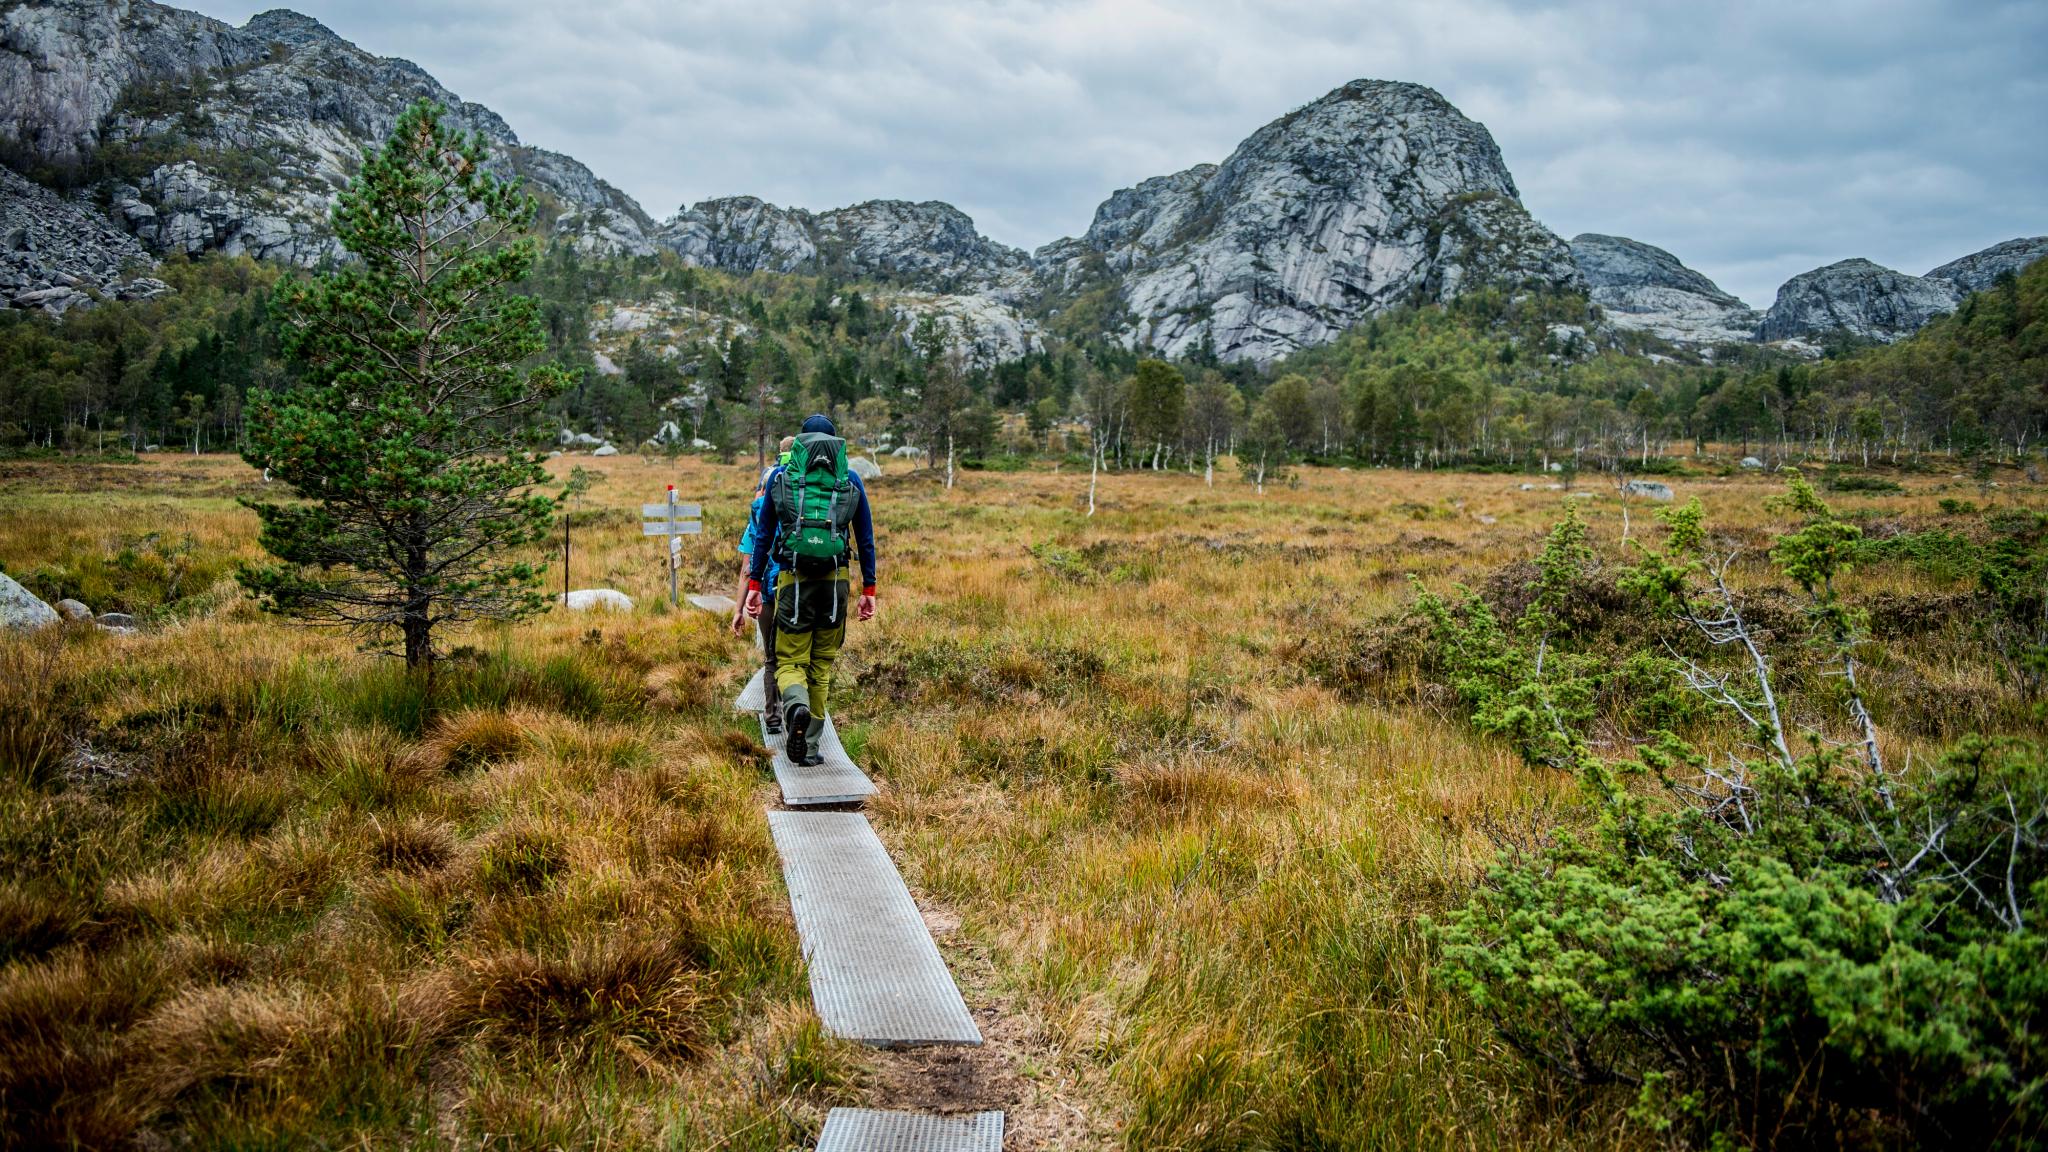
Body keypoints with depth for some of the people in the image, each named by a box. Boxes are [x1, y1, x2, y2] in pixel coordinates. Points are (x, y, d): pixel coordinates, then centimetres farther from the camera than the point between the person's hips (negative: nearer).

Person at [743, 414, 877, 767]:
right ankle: (809, 746, 13)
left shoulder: (780, 475, 8)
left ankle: (796, 705, -26)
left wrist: (754, 584, 11)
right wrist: (869, 590, 15)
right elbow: (866, 539, 10)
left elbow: (763, 535, 8)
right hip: (835, 579, 1)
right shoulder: (851, 480, 8)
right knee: (822, 665, 13)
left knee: (790, 661, 8)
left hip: (793, 579, -1)